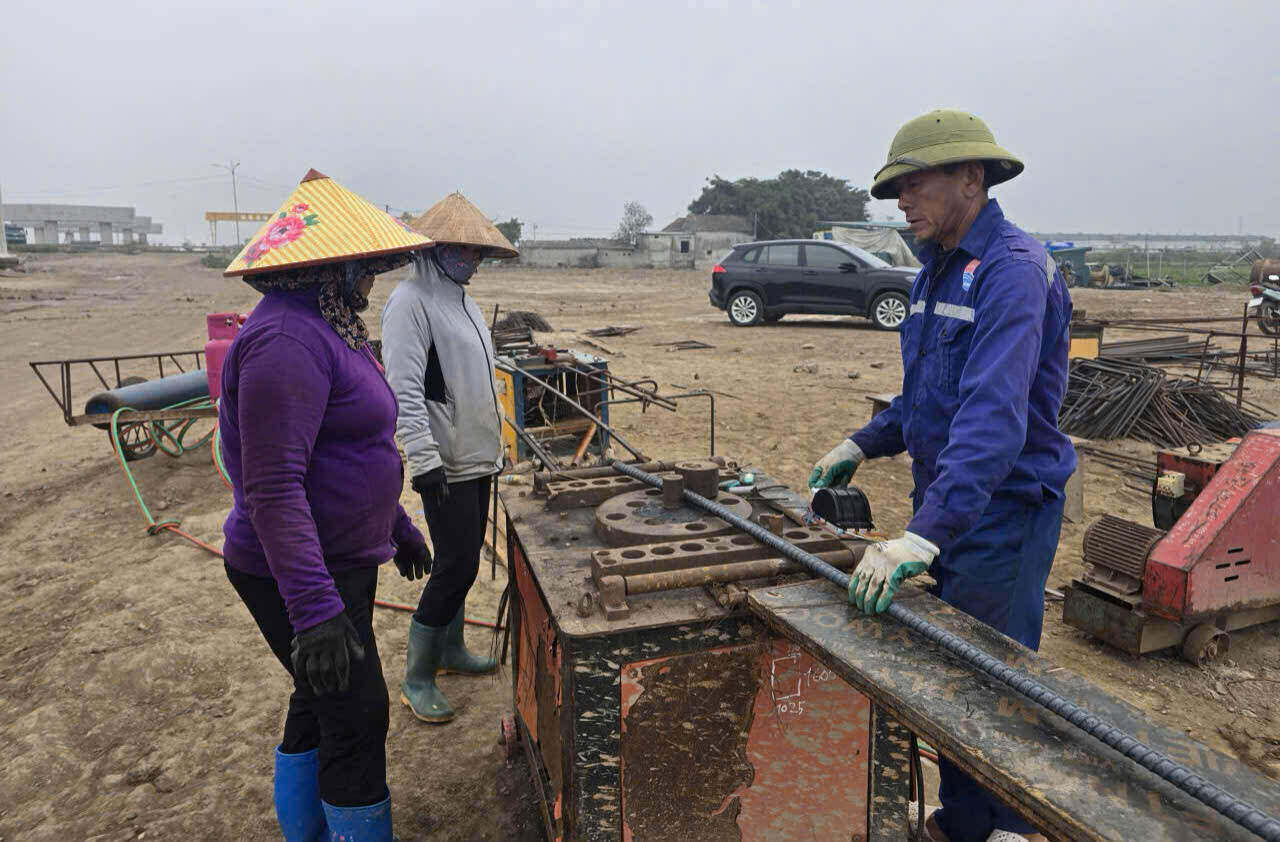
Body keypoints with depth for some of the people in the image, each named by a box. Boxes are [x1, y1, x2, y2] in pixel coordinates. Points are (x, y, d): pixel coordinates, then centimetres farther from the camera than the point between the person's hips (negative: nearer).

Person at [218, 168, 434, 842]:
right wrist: (315, 608, -32)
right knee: (358, 717, 1)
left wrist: (399, 529, 25)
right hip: (302, 575, -10)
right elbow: (273, 488, -29)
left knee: (320, 704, 22)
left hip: (341, 561, 10)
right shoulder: (287, 339, -23)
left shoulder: (326, 329, 12)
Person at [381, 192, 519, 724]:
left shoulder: (461, 300, 15)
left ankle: (449, 650, 34)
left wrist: (494, 445, 22)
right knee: (456, 566, -6)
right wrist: (424, 459, -26)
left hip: (478, 457, 9)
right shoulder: (411, 301, -14)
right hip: (446, 462, -9)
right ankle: (416, 677, 11)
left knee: (460, 561, 17)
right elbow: (404, 389, -21)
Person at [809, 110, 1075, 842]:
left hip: (1003, 508, -9)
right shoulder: (940, 268, 10)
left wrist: (925, 534, -40)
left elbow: (993, 417, -33)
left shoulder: (1013, 269, -21)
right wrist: (864, 445, 11)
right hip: (946, 496, 9)